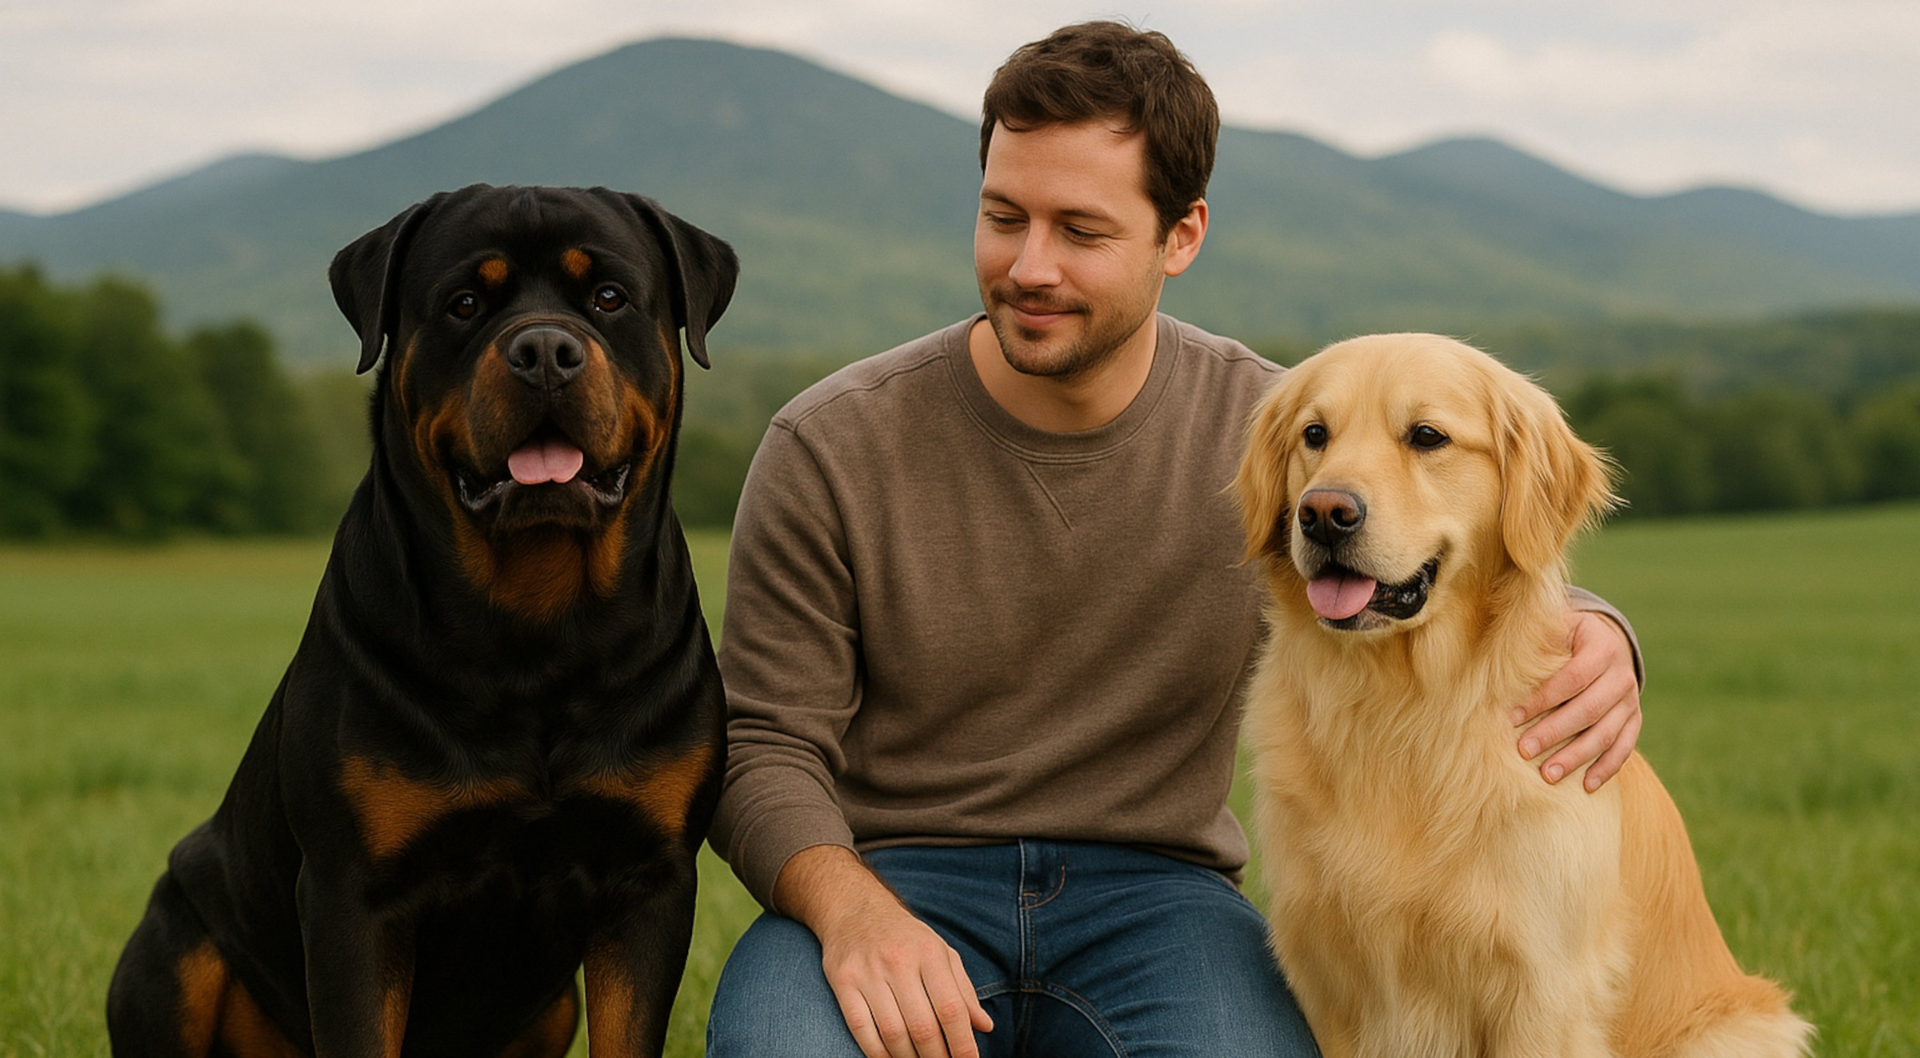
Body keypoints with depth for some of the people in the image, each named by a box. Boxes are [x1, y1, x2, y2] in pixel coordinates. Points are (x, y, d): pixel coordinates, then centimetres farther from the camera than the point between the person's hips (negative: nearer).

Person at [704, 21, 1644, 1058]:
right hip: (894, 881, 0)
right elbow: (768, 748, -3)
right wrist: (849, 906, -25)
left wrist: (1595, 641, -21)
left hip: (1153, 889, 1)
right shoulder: (829, 448, -5)